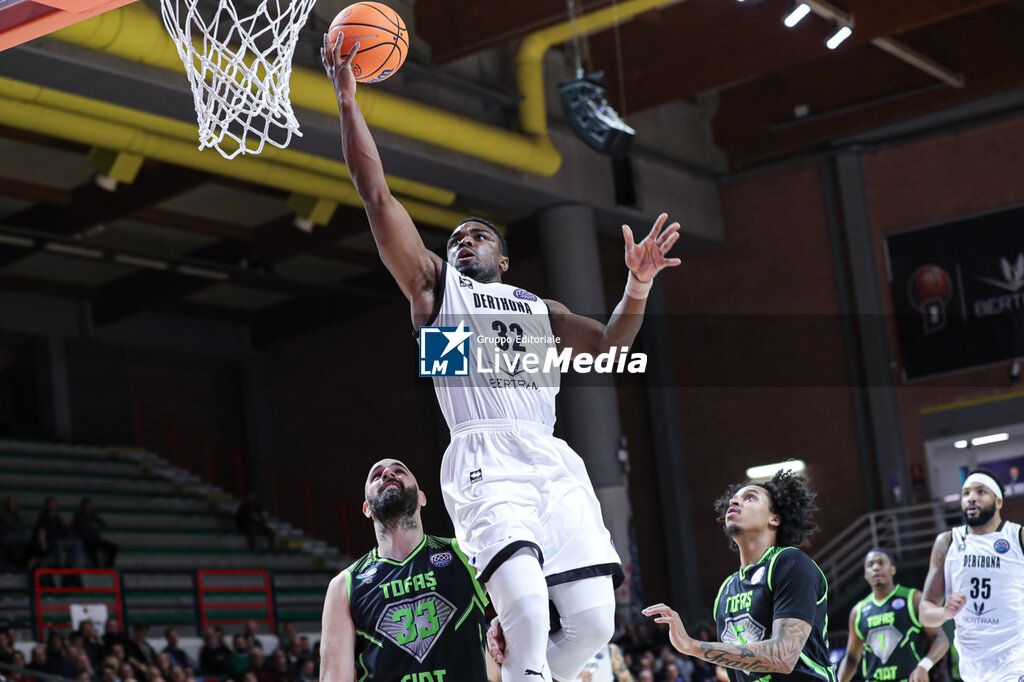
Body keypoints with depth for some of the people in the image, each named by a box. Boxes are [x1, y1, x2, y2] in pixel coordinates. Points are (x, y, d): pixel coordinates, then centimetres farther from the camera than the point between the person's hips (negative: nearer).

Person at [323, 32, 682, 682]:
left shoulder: (539, 307, 32)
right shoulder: (434, 284, 21)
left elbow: (610, 344, 20)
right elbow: (377, 196, 13)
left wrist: (638, 285, 2)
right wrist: (348, 99, 7)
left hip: (555, 459, 5)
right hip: (486, 457, -4)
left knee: (594, 621, -7)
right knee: (528, 616, -26)